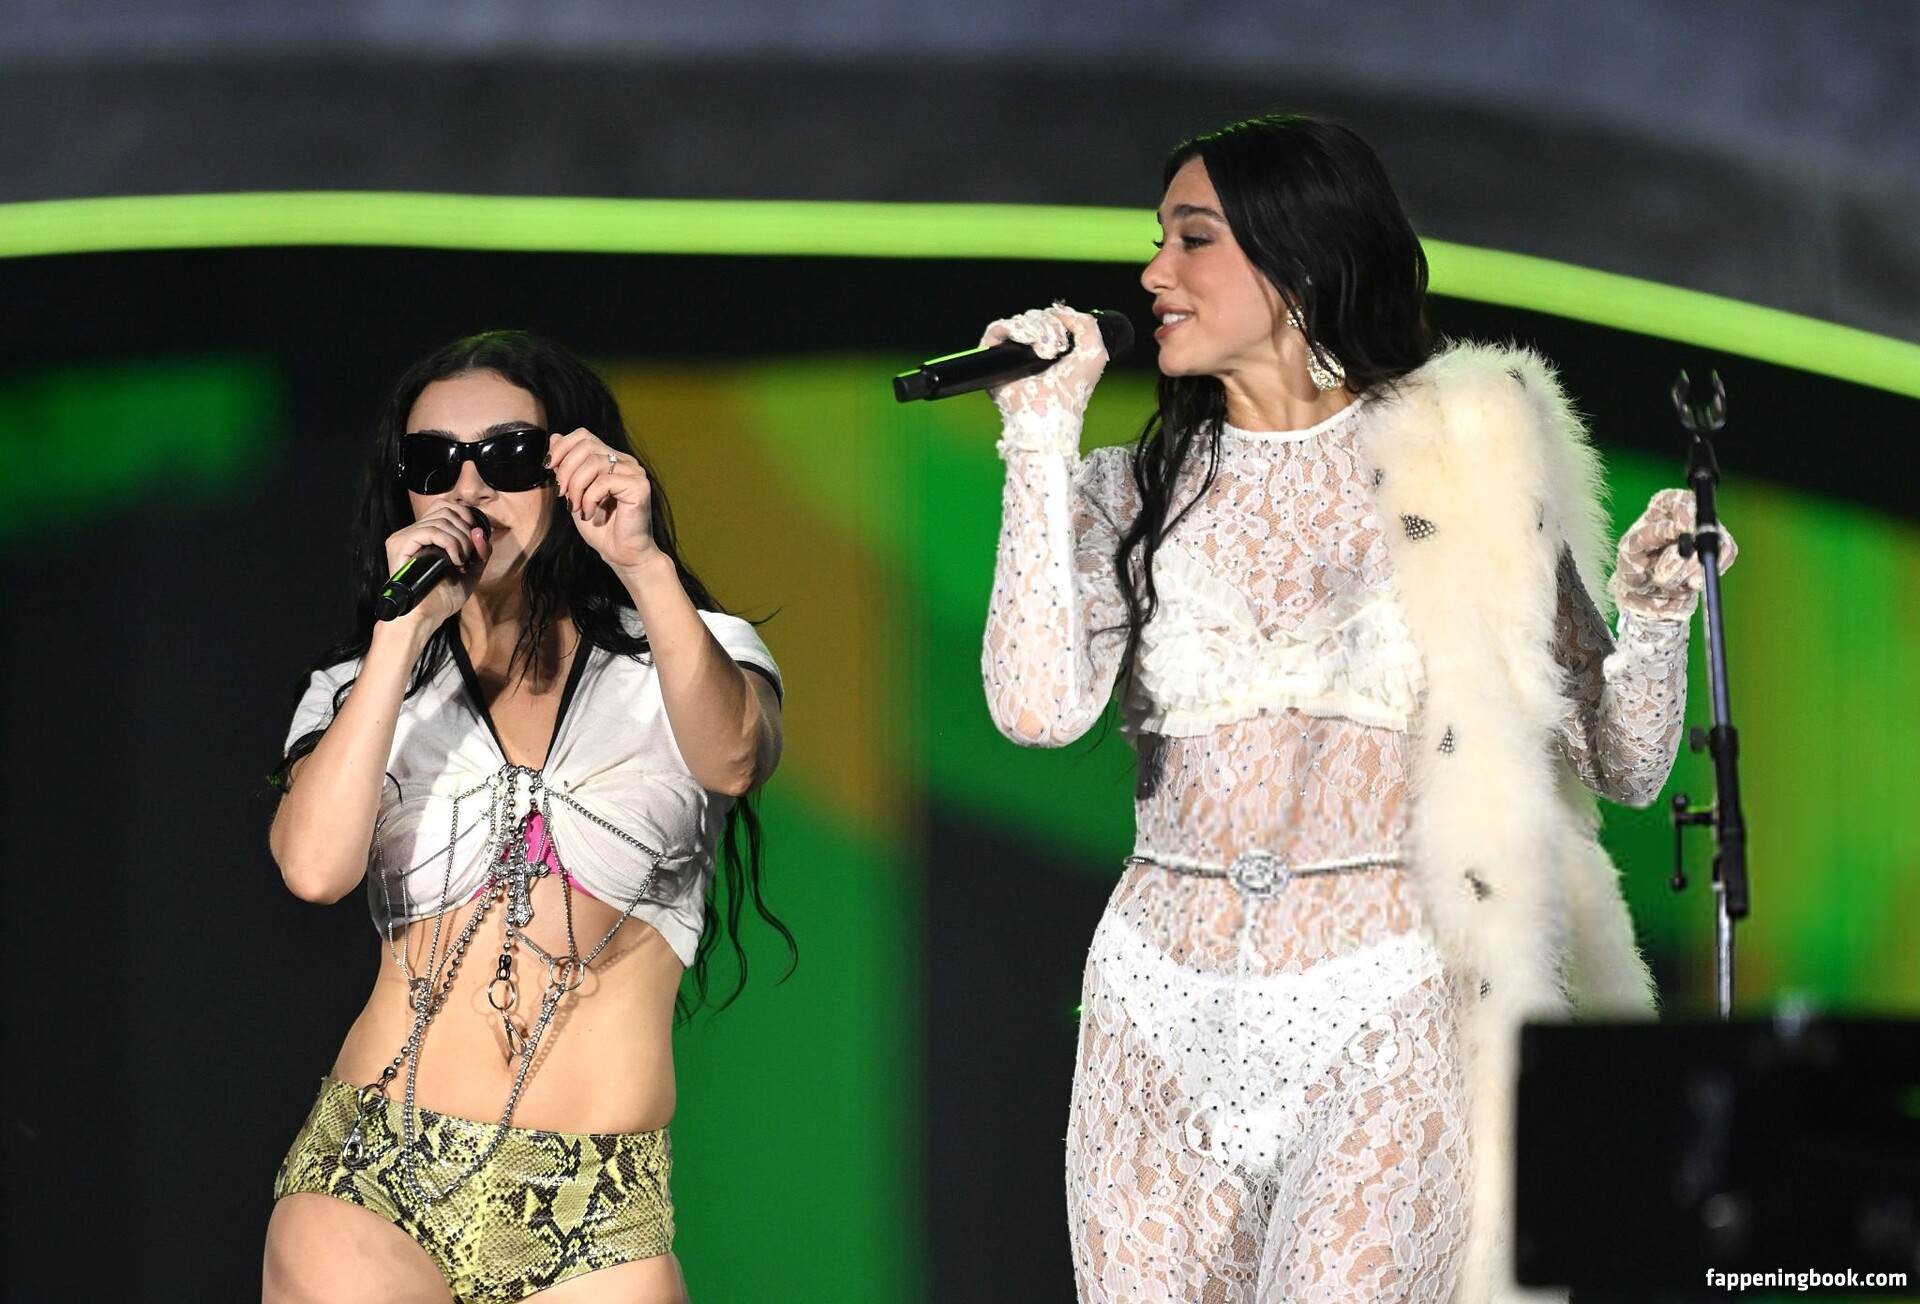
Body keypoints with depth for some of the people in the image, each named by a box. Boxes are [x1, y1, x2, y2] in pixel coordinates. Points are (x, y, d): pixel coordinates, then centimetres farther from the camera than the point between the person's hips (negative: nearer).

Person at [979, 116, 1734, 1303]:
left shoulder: (1465, 465, 2)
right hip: (1168, 1011, 3)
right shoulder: (1138, 494, 9)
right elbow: (1040, 708, -9)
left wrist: (1652, 621, -14)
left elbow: (1619, 766, 5)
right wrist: (1042, 441, -5)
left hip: (1382, 1017, -3)